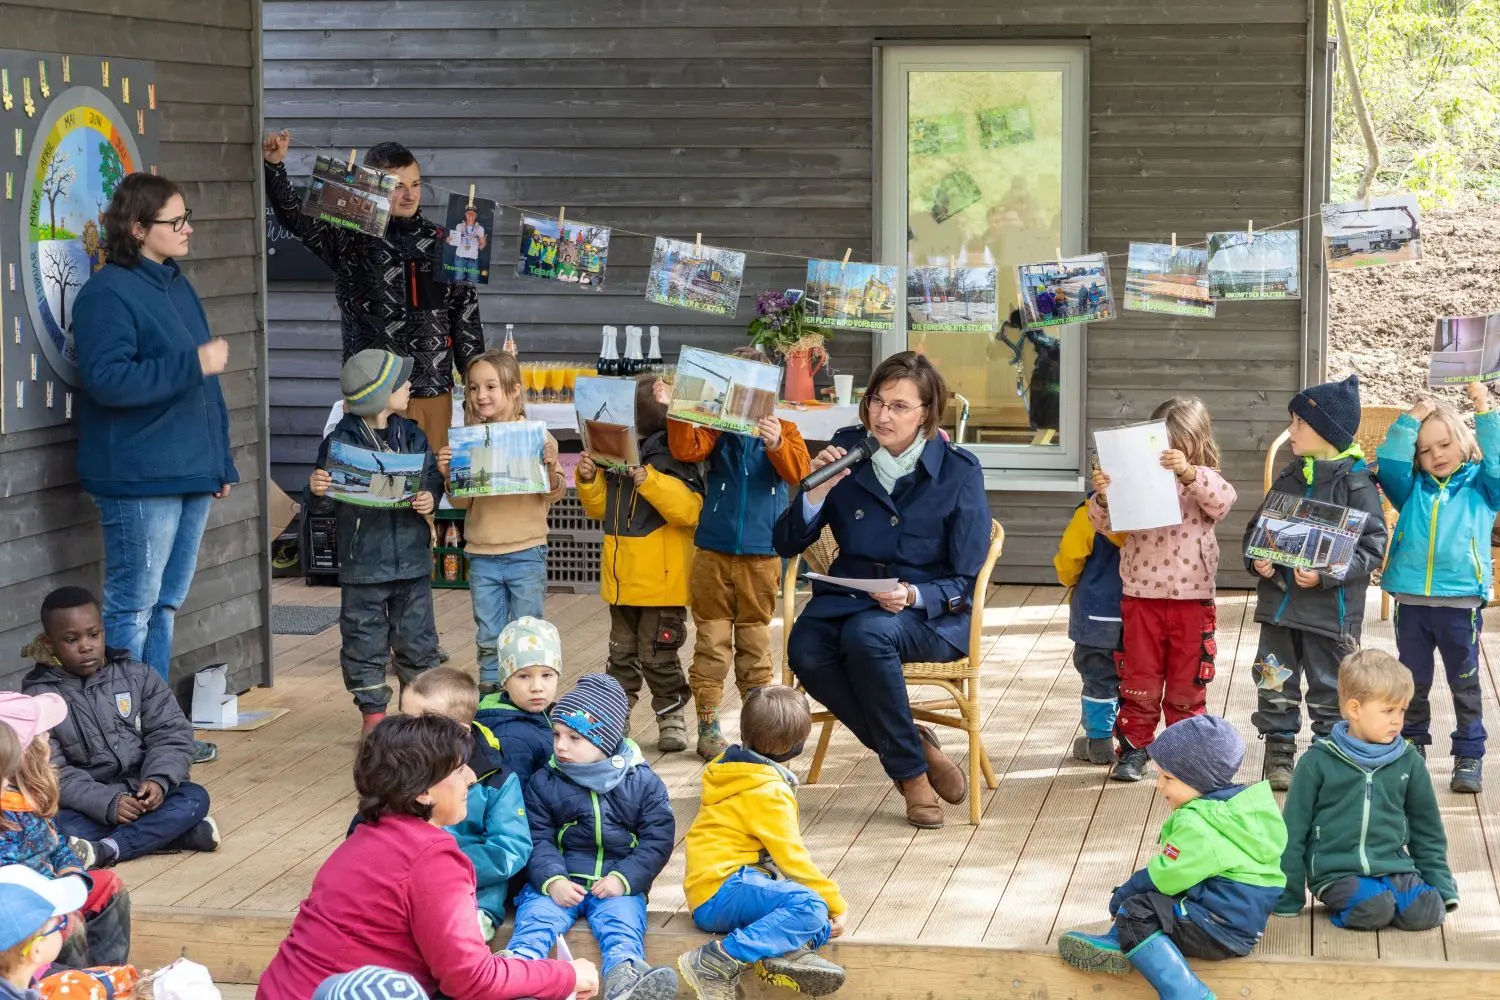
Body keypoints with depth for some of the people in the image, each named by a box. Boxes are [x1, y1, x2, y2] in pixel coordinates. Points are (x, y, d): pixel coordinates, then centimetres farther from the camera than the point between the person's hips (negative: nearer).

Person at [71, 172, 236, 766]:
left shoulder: (177, 288, 16)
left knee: (165, 606, 14)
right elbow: (107, 380, -23)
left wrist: (222, 462, 19)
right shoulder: (108, 294, -12)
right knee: (133, 606, -4)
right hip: (138, 481, -9)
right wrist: (193, 364, -22)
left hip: (192, 474, 9)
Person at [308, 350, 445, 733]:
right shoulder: (342, 440, -9)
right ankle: (373, 712, 16)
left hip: (411, 558, 3)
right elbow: (325, 487, -6)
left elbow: (432, 476, 5)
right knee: (364, 640, 4)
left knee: (417, 637, 11)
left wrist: (430, 497, -15)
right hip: (363, 561, -3)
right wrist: (316, 488, -28)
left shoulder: (411, 435, 3)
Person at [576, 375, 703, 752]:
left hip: (661, 581, -7)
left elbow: (689, 509, -26)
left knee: (658, 657, 1)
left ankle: (672, 718, 15)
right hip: (622, 579, 7)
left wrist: (648, 479, -32)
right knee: (621, 654, 15)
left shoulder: (674, 455, -14)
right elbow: (600, 507, 19)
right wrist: (589, 480, 0)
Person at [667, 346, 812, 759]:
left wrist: (777, 444, -34)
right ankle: (707, 727, 7)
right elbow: (686, 449, -13)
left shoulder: (781, 427, 1)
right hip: (713, 551, 0)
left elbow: (797, 471, -15)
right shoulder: (718, 426, 3)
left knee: (755, 640, 9)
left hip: (761, 554, 0)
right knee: (711, 640, 3)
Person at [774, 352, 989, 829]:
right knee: (805, 650, -30)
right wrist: (818, 492, -15)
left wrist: (914, 596, -25)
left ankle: (910, 767, -17)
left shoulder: (959, 471, -7)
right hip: (849, 596, 4)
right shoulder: (846, 450, 2)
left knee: (867, 633, -37)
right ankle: (917, 746, -13)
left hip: (931, 612, -3)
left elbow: (966, 582, -5)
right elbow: (787, 544, 3)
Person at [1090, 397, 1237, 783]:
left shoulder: (1204, 486, 0)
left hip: (1192, 599, -1)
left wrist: (1188, 473, -36)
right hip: (1142, 597, 1)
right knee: (1139, 681, 7)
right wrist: (1102, 496, -22)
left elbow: (1222, 501, -22)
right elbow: (1105, 523, 0)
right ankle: (1133, 749, 15)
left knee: (1187, 684, 10)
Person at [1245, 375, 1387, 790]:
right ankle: (1278, 754, 22)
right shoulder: (1288, 478, 8)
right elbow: (1256, 529, 15)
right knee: (1275, 683, 10)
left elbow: (1372, 546, -14)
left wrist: (1326, 574, -23)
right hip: (1279, 602, 5)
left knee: (1329, 689, 6)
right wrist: (1257, 560, -6)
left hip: (1331, 608, -5)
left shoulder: (1356, 483, -10)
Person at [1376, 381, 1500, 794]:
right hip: (1411, 600, 2)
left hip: (1461, 602, -2)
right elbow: (1389, 462, -3)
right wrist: (1411, 419, -7)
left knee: (1465, 684, 4)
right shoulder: (1412, 489, 10)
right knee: (1412, 683, 12)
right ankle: (1412, 748, 25)